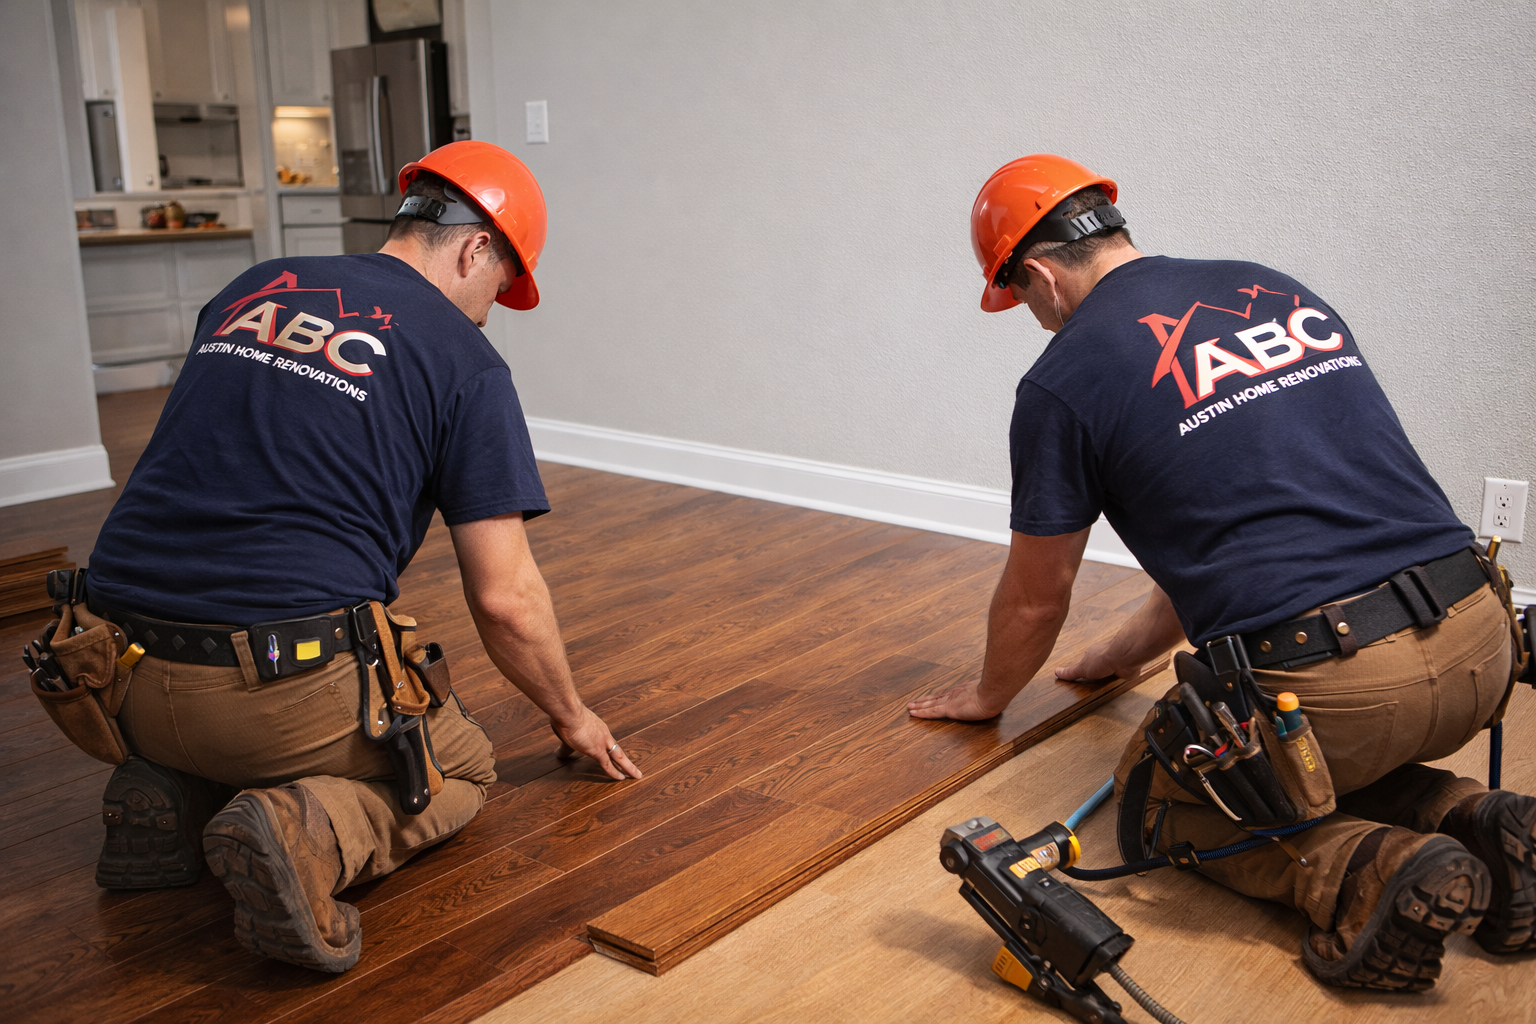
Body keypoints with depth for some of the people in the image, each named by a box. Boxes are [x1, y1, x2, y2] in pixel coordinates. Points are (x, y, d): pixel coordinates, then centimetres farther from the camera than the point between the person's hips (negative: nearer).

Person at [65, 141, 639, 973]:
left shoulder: (250, 290, 14)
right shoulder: (464, 360, -3)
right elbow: (506, 598, -5)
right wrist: (572, 718, 15)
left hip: (128, 684, 6)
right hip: (288, 692, -6)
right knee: (460, 766, 22)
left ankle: (168, 789, 8)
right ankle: (311, 832, -9)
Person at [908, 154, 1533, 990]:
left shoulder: (1063, 378, -3)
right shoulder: (1278, 290, 17)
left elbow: (1036, 596, 10)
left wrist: (989, 694, 32)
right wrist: (1132, 649, 39)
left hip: (1332, 683, -7)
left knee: (1154, 794, 22)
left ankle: (1363, 871, -2)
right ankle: (1465, 821, 10)